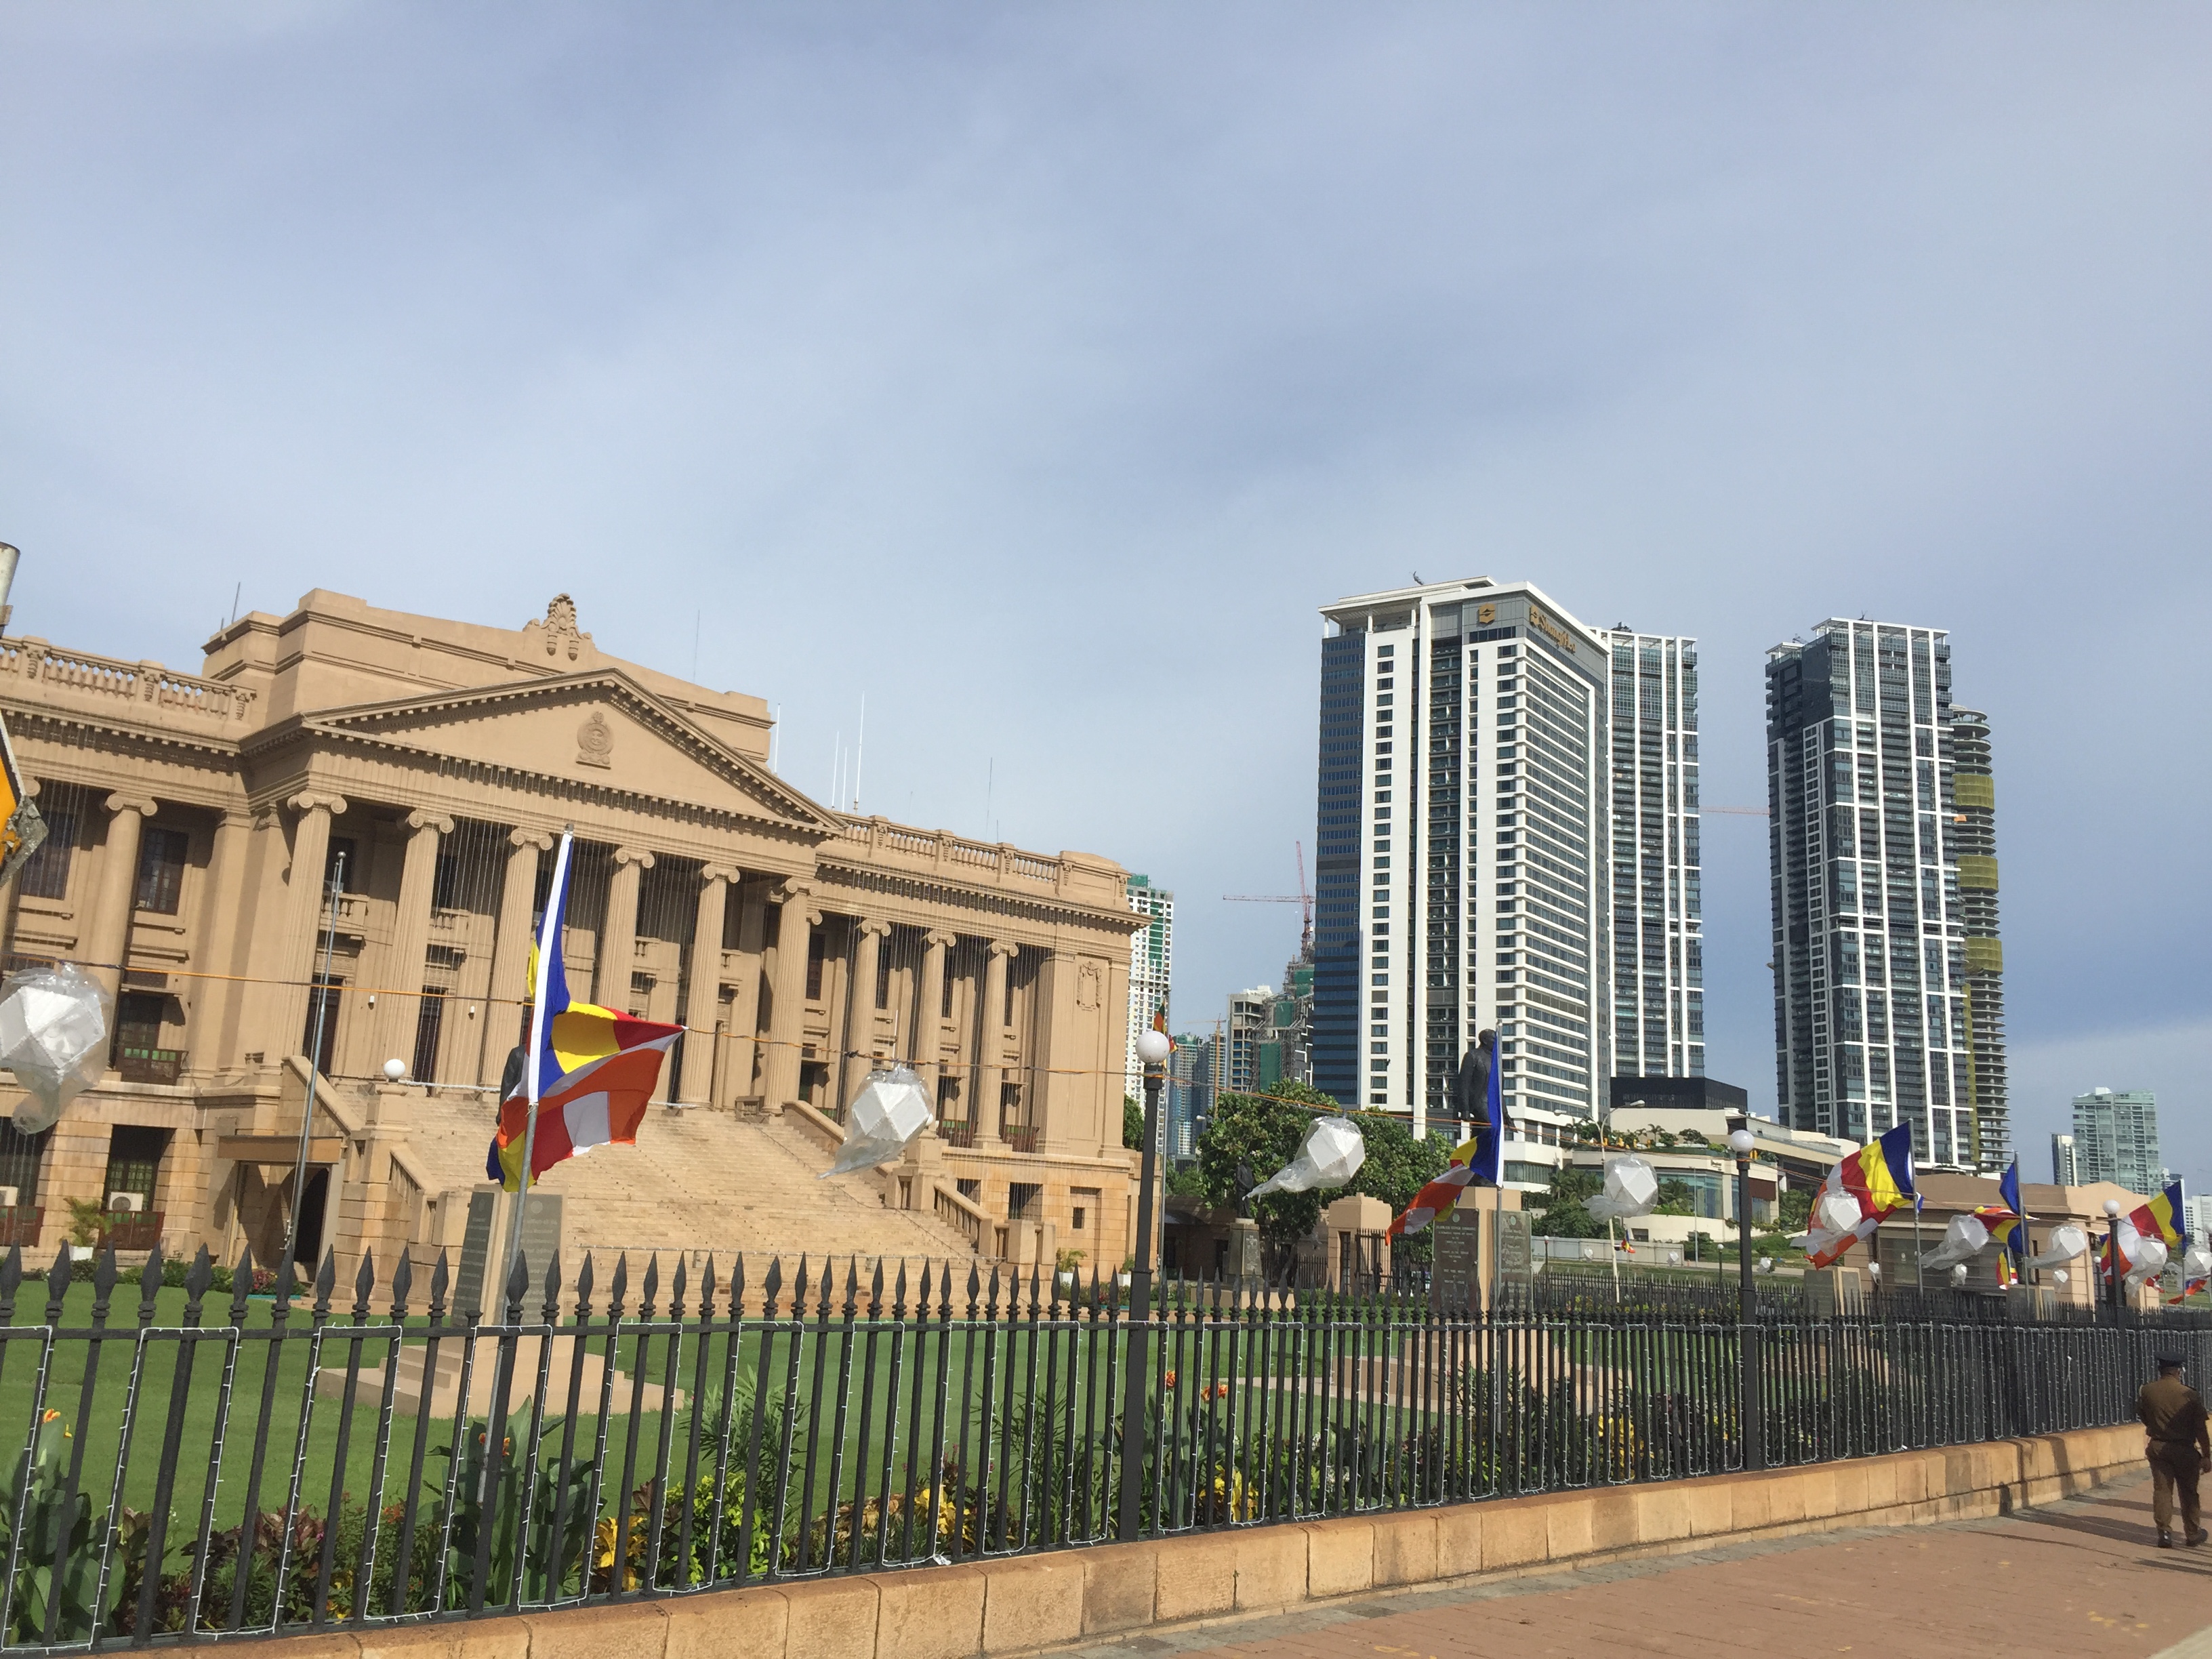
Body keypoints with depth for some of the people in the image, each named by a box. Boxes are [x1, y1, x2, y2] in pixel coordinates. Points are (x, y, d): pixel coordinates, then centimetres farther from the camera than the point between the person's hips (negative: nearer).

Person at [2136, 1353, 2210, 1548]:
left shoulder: (2147, 1391, -6)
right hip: (2184, 1449, -1)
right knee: (2188, 1492, 13)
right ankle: (2193, 1535, 22)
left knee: (2161, 1490, 6)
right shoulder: (2189, 1394, -13)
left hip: (2157, 1447, 1)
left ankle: (2164, 1532, 1)